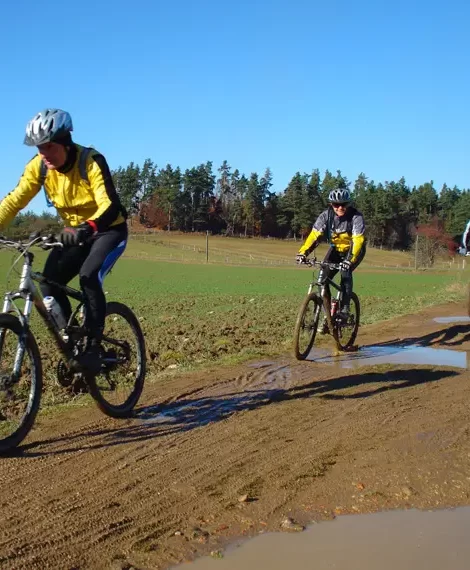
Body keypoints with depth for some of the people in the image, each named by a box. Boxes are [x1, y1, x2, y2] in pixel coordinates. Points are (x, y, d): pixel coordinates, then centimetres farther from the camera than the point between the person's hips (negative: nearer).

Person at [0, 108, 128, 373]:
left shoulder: (91, 161, -27)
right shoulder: (39, 166, -12)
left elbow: (110, 205, -39)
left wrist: (85, 228, -57)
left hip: (109, 230, -5)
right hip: (76, 233, 6)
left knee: (89, 277, -30)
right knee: (49, 284, -12)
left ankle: (93, 346, -17)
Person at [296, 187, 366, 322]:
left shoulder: (356, 217, -27)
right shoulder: (326, 215, -18)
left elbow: (358, 240, -36)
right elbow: (314, 235, -24)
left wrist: (350, 260, -51)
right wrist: (303, 252, -40)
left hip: (354, 250, -3)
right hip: (336, 249, 4)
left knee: (345, 272, -30)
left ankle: (344, 310, -23)